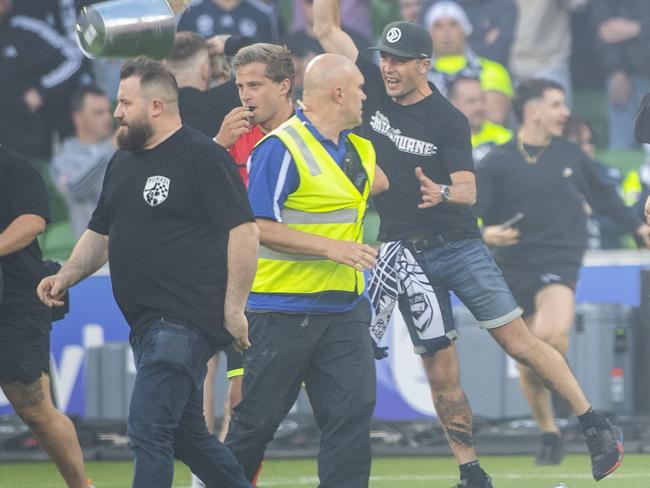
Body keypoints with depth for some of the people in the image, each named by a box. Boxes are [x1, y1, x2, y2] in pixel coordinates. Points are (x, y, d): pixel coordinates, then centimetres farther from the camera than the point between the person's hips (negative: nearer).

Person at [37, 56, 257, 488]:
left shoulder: (203, 157, -10)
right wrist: (67, 276, 9)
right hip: (149, 323, 9)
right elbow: (101, 234, 26)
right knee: (185, 434, 15)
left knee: (148, 428, -15)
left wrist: (233, 310, -18)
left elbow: (244, 232, -15)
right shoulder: (122, 164, 16)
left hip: (187, 321, -9)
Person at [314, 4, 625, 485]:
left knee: (520, 342, -7)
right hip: (405, 254, 3)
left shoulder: (449, 121, -10)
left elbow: (469, 190, -17)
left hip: (459, 246, -3)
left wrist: (442, 192, -38)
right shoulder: (374, 90, 1)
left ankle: (597, 428, 1)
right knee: (441, 371, 1)